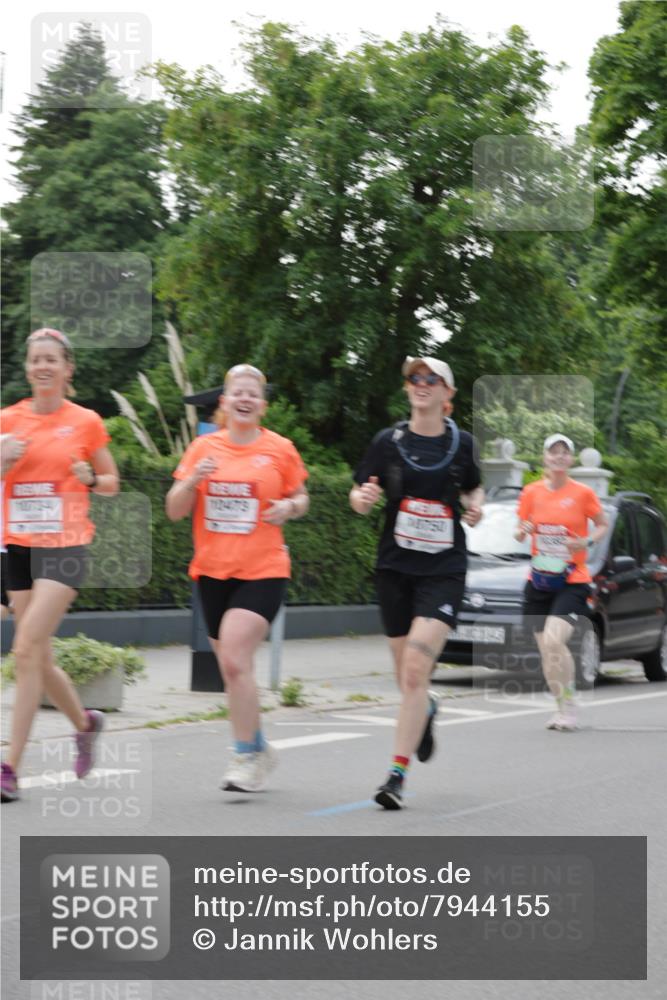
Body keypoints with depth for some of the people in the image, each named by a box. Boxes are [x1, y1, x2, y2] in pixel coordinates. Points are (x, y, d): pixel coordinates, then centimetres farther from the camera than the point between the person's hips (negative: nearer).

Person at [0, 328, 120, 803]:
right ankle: (86, 723, 36)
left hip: (65, 547, -4)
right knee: (38, 657, 8)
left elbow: (112, 483, 11)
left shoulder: (86, 422, 0)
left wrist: (89, 479, -10)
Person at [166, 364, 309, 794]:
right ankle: (260, 748, 29)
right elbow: (174, 511, 6)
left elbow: (301, 498, 14)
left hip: (263, 571, -4)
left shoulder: (280, 449, 1)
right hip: (212, 571, 4)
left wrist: (290, 507, -9)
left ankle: (246, 758, -10)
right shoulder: (203, 447, 6)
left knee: (234, 660, -19)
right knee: (231, 667, 10)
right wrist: (192, 480, -14)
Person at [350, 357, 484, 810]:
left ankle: (398, 773, -13)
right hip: (396, 568, 2)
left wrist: (475, 507, -3)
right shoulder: (389, 442, 0)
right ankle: (427, 709, 47)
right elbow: (359, 498, 3)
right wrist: (364, 497, -20)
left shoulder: (462, 443, 2)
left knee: (416, 670, -16)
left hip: (444, 569, -2)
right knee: (408, 679, 10)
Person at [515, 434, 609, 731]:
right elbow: (520, 533, 14)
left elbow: (603, 525, 8)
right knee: (545, 649, 6)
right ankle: (561, 707, 23)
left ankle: (569, 706, -8)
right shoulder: (531, 492, 5)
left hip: (572, 581, -4)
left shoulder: (583, 493, -3)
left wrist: (587, 542, -11)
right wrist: (523, 531, -10)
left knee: (553, 641, -22)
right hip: (538, 581, 4)